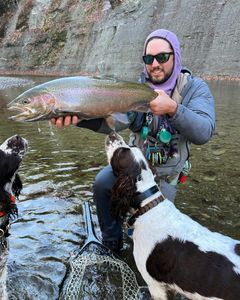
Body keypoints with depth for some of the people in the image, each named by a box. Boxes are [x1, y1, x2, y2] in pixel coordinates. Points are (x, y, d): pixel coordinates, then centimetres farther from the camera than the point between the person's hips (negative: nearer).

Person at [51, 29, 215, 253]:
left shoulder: (195, 88, -15)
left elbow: (204, 133, -30)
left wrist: (173, 109, -47)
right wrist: (80, 117, -51)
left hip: (166, 174, -1)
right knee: (102, 183, -19)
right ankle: (112, 243, 7)